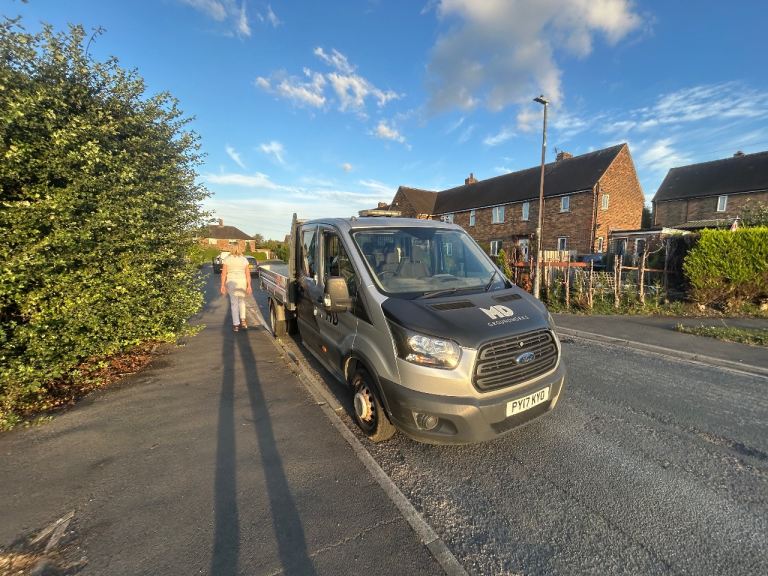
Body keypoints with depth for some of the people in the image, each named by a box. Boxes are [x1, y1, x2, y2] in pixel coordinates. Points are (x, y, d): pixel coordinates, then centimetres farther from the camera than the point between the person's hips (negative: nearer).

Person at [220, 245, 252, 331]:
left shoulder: (227, 259, 1)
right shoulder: (244, 259, 4)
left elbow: (223, 273, -3)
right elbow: (248, 274, 0)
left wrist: (222, 286, -1)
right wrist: (249, 286, 2)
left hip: (231, 282, -1)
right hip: (242, 282, 1)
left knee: (234, 303, 6)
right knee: (242, 301, 20)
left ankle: (236, 324, 6)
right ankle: (243, 319, 8)